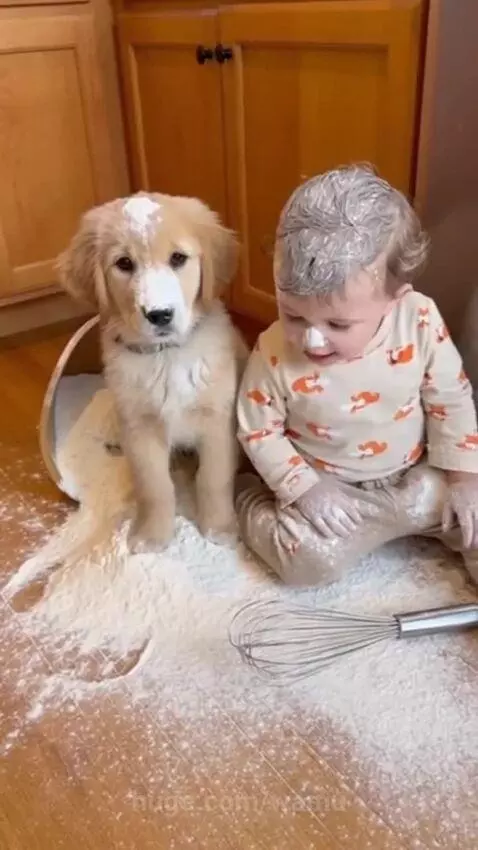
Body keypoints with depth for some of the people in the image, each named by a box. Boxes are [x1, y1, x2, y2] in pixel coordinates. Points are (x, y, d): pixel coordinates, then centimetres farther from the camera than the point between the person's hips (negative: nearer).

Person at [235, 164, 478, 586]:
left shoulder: (420, 321, -19)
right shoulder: (274, 354, -24)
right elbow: (258, 432, -10)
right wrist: (303, 489, -18)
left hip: (415, 476, 2)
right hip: (328, 486, -1)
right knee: (310, 558, -21)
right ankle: (248, 496, 6)